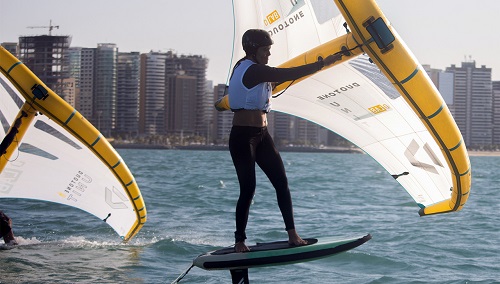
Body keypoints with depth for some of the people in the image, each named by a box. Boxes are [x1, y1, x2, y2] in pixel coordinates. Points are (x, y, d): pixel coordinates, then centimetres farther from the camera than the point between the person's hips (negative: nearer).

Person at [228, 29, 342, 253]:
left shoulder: (244, 67, 14)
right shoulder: (252, 70, -15)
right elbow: (289, 74, -20)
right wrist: (324, 62, -17)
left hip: (261, 135, 10)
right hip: (242, 136, -10)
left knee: (281, 182, 0)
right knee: (248, 189, -8)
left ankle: (293, 235, -2)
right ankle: (239, 241, 2)